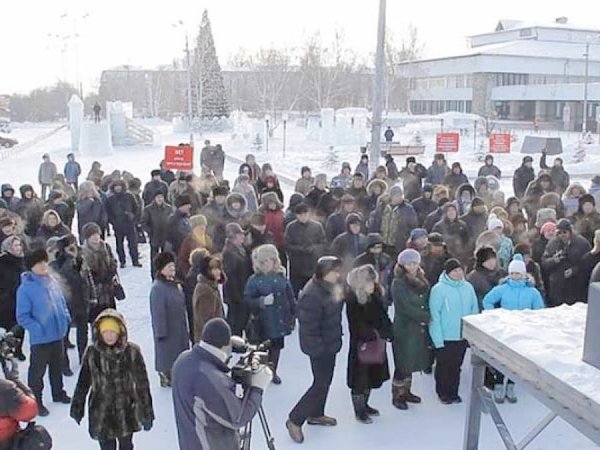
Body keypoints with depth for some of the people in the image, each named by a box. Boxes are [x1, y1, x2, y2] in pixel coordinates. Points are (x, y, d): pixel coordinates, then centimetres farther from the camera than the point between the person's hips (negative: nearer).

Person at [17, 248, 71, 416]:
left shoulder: (52, 282, -1)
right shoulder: (25, 288, -18)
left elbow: (62, 302, 14)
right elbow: (22, 317, -16)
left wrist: (66, 317, 0)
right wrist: (37, 328, -26)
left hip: (58, 335, 6)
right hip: (40, 339, -6)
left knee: (57, 366, 23)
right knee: (37, 370, 7)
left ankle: (58, 393, 42)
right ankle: (35, 402, 23)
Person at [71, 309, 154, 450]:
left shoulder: (132, 352, -12)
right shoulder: (92, 353, -8)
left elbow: (142, 384, -6)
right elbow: (83, 382, 4)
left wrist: (147, 413, -4)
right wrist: (77, 407, 8)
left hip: (126, 412, 0)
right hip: (101, 414, 0)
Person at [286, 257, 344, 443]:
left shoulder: (328, 288, 1)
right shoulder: (312, 295, -29)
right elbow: (309, 326, -27)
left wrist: (338, 299, -1)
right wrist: (318, 348, -22)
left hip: (330, 344, 9)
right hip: (319, 347, -9)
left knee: (325, 381, 21)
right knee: (321, 384, -3)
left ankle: (316, 414, 40)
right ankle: (295, 420, 9)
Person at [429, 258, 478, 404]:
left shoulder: (468, 287, 0)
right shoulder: (439, 289, -14)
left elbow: (474, 310, 7)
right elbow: (434, 316, -14)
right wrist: (438, 340, -17)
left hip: (463, 336, 4)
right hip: (445, 338, -4)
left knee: (456, 366, 17)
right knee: (443, 366, 11)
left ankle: (453, 392, 33)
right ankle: (443, 393, 28)